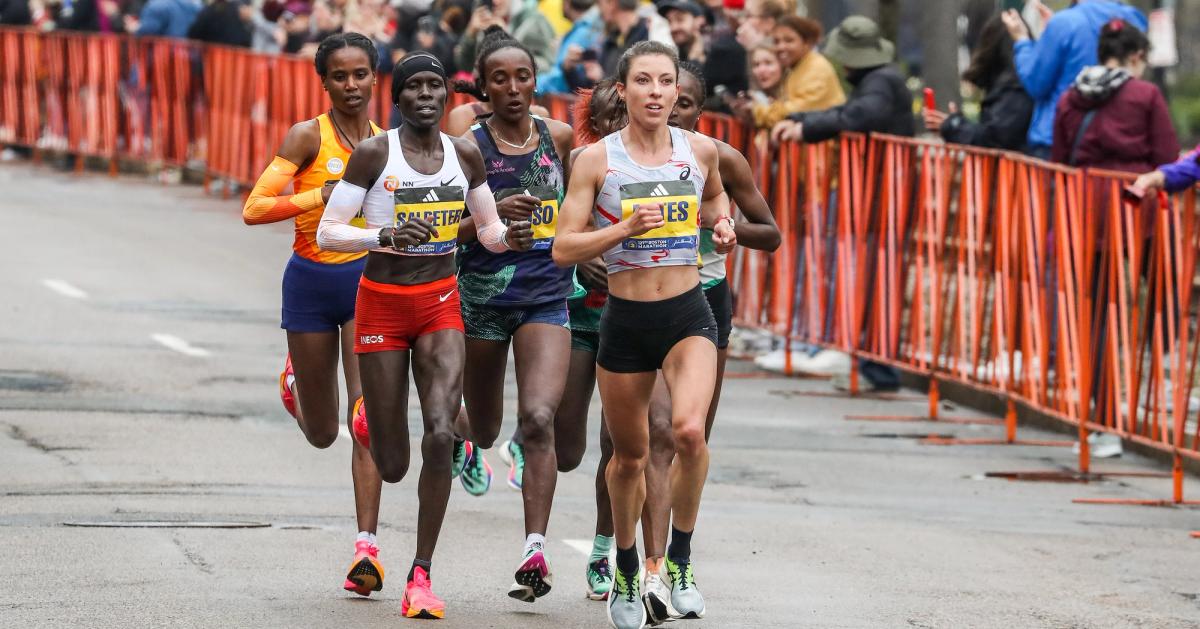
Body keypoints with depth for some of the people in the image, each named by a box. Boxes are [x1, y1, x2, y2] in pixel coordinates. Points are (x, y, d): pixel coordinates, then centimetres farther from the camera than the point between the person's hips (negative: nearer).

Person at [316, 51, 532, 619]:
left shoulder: (465, 155, 1)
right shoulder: (373, 153, -10)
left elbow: (487, 229, 13)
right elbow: (327, 233, -11)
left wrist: (508, 236, -11)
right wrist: (386, 236, -28)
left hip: (441, 302, 2)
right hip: (383, 305, -2)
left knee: (441, 434, -20)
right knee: (392, 466, 3)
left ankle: (421, 575, -11)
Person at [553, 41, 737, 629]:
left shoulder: (700, 150, 1)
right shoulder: (597, 159, -6)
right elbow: (563, 248, -8)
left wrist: (721, 222, 3)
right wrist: (626, 228, -21)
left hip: (688, 315, 0)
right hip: (625, 320, 0)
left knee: (689, 430, -25)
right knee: (629, 455, 12)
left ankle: (680, 559, -6)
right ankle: (626, 572, 36)